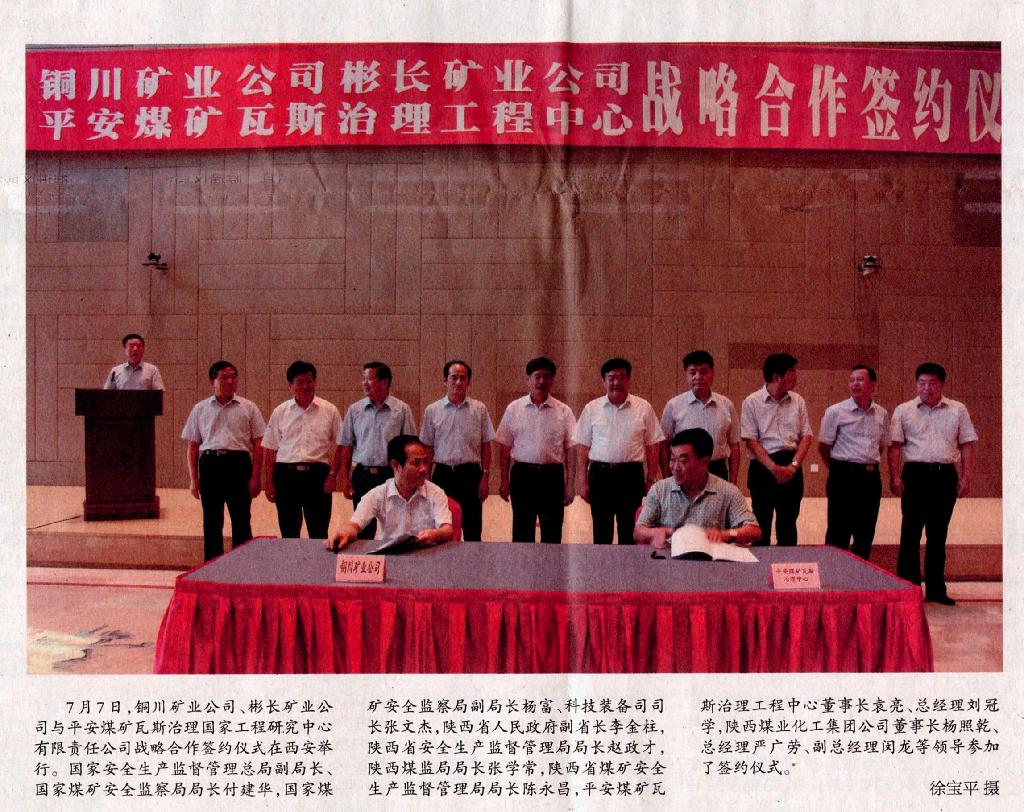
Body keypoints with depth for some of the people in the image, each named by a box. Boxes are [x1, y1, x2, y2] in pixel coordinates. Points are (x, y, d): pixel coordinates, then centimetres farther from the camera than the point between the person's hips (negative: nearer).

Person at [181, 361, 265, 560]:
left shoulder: (248, 408, 5)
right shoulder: (200, 409, 10)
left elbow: (258, 445, 3)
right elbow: (192, 446, 11)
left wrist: (255, 477, -4)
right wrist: (193, 479, 6)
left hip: (239, 463, -1)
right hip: (210, 464, 2)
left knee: (241, 521, 2)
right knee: (211, 522, 8)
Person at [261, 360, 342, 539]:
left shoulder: (329, 411, 4)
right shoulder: (280, 412, 8)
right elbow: (270, 450, 9)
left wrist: (333, 474, -6)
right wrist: (269, 483, 5)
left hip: (318, 475, -2)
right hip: (286, 476, 2)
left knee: (319, 534, 2)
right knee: (288, 534, 9)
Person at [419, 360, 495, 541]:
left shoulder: (479, 409, 1)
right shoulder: (432, 410, 3)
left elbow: (486, 446, 3)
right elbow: (428, 448, 7)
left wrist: (485, 477, -2)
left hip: (471, 473, -1)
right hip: (443, 473, 1)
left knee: (473, 529, 6)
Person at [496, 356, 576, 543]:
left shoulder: (563, 411, 3)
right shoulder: (514, 409, 4)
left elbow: (571, 450, 2)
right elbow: (504, 447, 5)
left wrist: (570, 484, -2)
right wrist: (504, 480, 3)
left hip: (552, 476, 0)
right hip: (522, 475, 0)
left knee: (552, 534, 6)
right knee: (521, 531, 7)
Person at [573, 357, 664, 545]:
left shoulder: (643, 408, 3)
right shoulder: (591, 409, 5)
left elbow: (652, 447, 5)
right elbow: (583, 448, 6)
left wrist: (651, 480, 1)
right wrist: (582, 481, 1)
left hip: (631, 475, -1)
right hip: (600, 474, 1)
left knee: (630, 533, 4)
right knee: (601, 533, 8)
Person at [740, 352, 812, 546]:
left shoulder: (797, 401, 8)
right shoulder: (752, 402, -4)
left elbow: (806, 436, 5)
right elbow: (751, 441, -9)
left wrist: (793, 465, -9)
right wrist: (774, 468, -17)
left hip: (791, 467, 4)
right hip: (763, 467, -3)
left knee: (788, 524, 10)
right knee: (761, 525, 2)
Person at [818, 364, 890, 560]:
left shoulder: (882, 414, 9)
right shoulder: (835, 412, -5)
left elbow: (882, 446, 21)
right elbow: (823, 446, 0)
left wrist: (871, 464, 13)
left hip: (871, 476, 5)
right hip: (844, 476, -5)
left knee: (866, 533, 11)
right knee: (839, 532, -2)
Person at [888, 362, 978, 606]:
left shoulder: (958, 410, 8)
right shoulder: (903, 411, 4)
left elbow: (967, 445, 7)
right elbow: (894, 446, 1)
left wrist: (966, 477, -1)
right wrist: (894, 477, -7)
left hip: (946, 475, 2)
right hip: (915, 473, -2)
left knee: (938, 534, 10)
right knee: (911, 532, -1)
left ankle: (936, 588, 19)